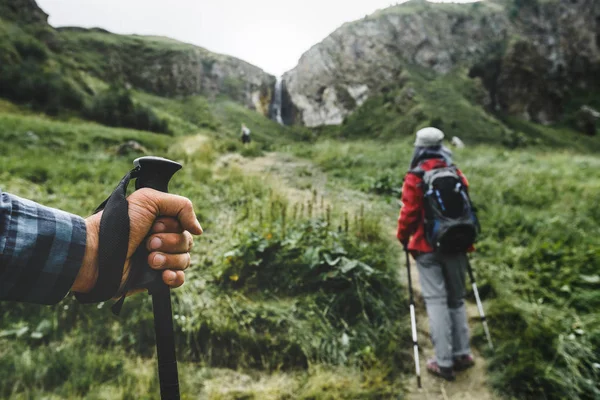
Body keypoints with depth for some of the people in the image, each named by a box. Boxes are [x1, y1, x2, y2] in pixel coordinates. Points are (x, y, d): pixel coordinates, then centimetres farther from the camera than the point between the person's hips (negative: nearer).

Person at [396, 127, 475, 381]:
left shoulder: (415, 179, -11)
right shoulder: (456, 174, 4)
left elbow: (409, 213, -11)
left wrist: (403, 237, 7)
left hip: (427, 248, -4)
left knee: (436, 301, 1)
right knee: (456, 298, 16)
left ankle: (444, 362, 4)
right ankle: (462, 354, 23)